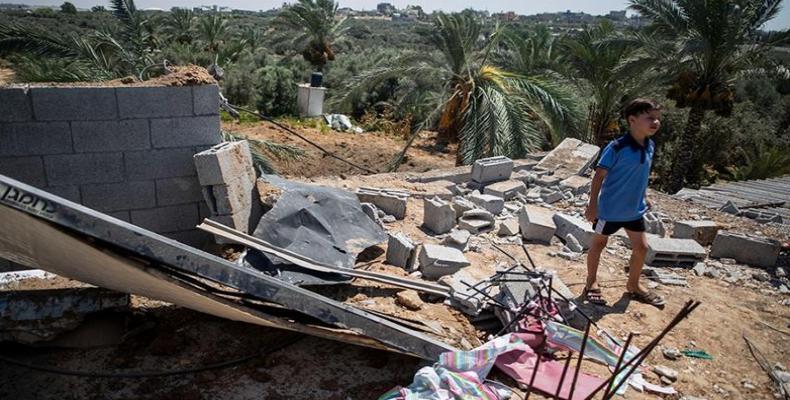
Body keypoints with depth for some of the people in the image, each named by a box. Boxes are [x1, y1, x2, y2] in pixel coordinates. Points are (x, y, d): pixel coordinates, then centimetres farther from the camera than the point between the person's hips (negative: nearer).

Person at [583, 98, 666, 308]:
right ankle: (591, 282, 28)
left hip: (635, 209, 7)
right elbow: (599, 175, -17)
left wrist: (644, 197, 19)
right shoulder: (616, 147, -22)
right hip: (610, 208, -7)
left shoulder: (650, 146, -1)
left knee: (641, 247, 12)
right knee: (599, 243, 11)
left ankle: (633, 286, 33)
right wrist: (592, 205, -17)